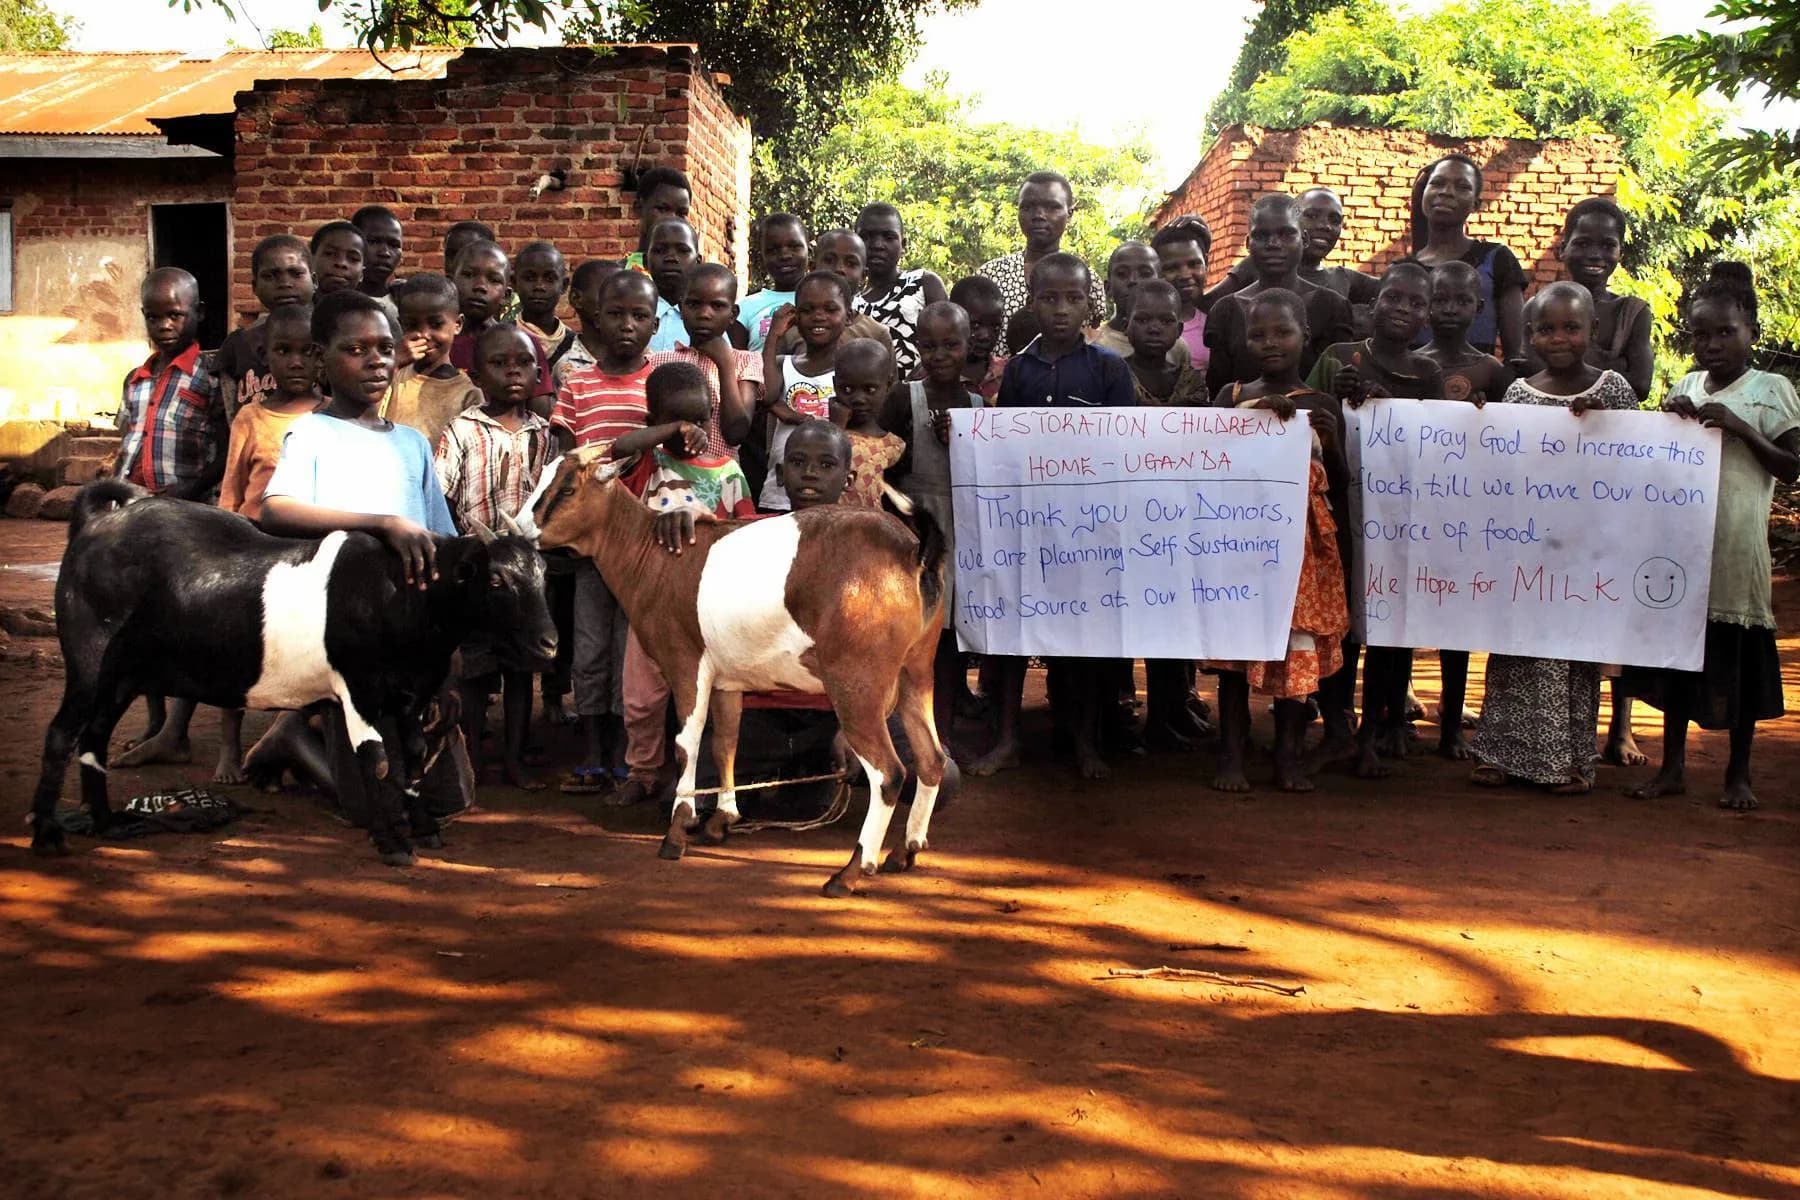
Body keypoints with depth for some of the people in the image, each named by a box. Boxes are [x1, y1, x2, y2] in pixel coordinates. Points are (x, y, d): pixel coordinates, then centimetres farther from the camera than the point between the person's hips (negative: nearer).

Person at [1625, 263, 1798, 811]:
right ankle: (1673, 766, 16)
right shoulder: (1685, 388, 11)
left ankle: (1739, 773, 14)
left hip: (1736, 539, -4)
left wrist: (1739, 427, -16)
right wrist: (1672, 422, -3)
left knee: (1738, 652, 2)